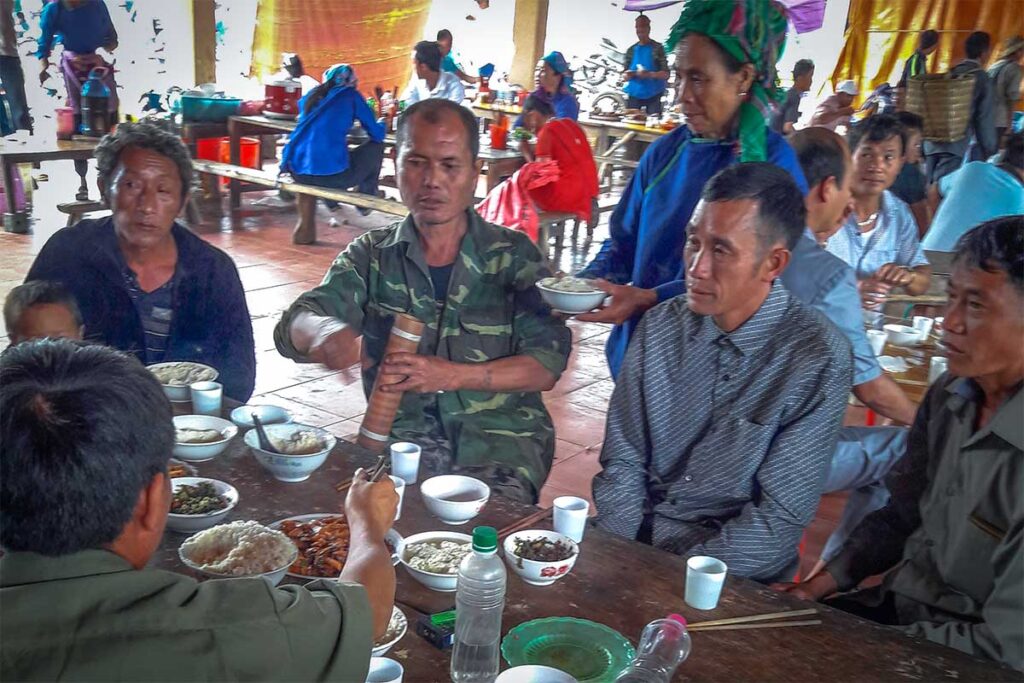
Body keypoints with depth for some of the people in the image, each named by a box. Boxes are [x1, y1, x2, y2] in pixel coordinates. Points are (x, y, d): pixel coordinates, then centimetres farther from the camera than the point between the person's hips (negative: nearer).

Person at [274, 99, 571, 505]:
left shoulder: (513, 255, 3)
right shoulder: (371, 256, 6)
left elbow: (546, 365, -5)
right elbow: (293, 327, -6)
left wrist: (451, 375, -20)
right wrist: (324, 330, -32)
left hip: (501, 431, 0)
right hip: (402, 431, 1)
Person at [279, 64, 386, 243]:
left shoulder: (311, 95, 20)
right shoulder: (351, 96, 7)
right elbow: (377, 134, 10)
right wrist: (381, 124, 34)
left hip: (297, 172, 5)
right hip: (333, 174, -5)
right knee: (376, 146, 18)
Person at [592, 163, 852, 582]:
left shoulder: (818, 359, -14)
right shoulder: (660, 327, 0)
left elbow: (779, 519, -13)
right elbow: (622, 462, 3)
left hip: (733, 575, -4)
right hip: (633, 542, 4)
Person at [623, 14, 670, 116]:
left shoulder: (658, 48, 1)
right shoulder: (631, 50, 11)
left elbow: (666, 74, -3)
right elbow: (625, 76, 10)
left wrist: (650, 74, -22)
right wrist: (635, 74, -13)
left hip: (653, 95, -3)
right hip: (634, 95, 3)